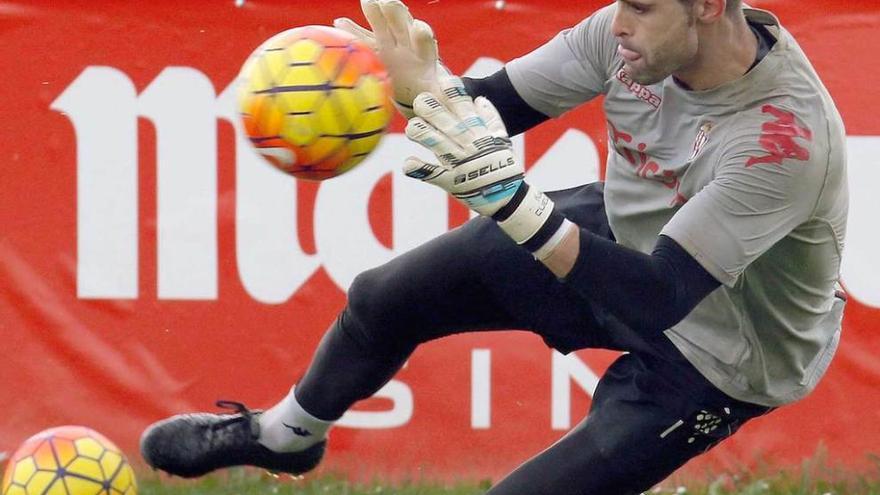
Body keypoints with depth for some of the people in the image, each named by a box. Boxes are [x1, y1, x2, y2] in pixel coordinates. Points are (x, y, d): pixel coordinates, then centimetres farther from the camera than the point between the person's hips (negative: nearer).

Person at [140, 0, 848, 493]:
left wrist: (510, 198, -51)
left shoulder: (786, 136, -41)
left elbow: (660, 298, -44)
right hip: (623, 232, 7)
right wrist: (425, 85, -32)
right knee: (383, 300, 15)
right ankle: (283, 437, 45)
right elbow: (500, 103, -9)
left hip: (715, 351, -7)